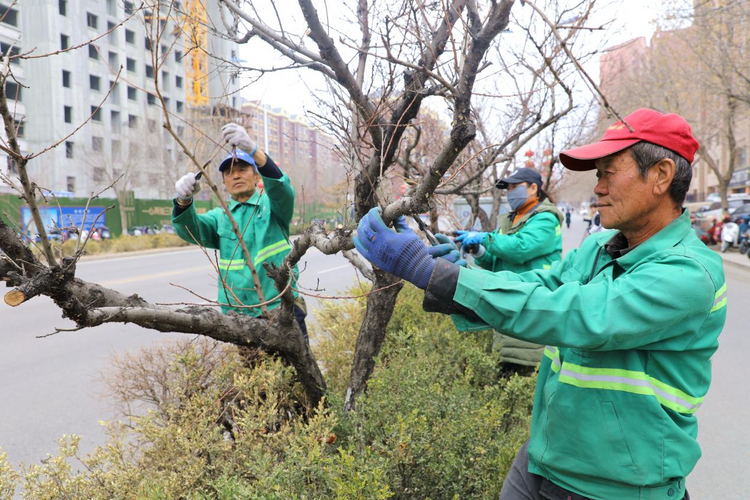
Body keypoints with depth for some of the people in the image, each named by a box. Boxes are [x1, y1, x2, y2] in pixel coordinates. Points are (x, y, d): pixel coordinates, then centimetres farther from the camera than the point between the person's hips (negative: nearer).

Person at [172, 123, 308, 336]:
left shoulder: (273, 205, 5)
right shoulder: (220, 217, 13)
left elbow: (281, 187, -17)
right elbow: (191, 229, -4)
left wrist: (253, 149, -34)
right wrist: (184, 200, -26)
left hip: (281, 308, -3)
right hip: (238, 315, 3)